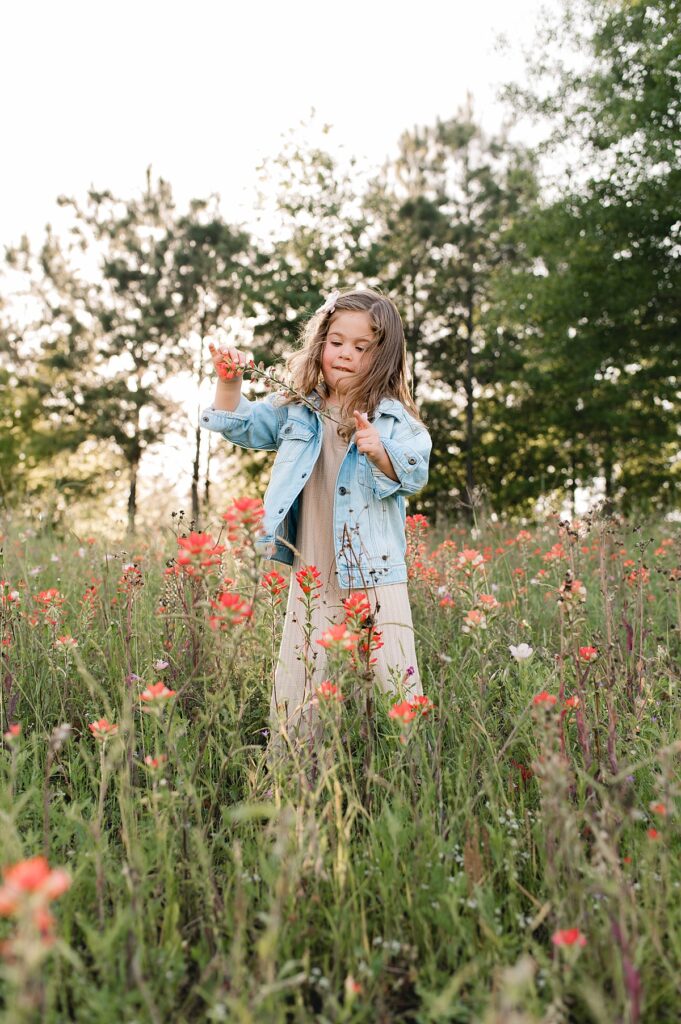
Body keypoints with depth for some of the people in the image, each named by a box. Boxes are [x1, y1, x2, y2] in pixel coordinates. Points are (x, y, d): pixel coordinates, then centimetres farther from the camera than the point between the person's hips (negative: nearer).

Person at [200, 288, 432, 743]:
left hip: (378, 577, -2)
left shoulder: (394, 418, 0)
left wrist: (379, 452, -25)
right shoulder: (296, 411, 8)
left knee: (396, 682, 1)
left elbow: (414, 474, -7)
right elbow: (240, 425, 10)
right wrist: (230, 381, -6)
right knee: (294, 694, 7)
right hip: (312, 581, 3)